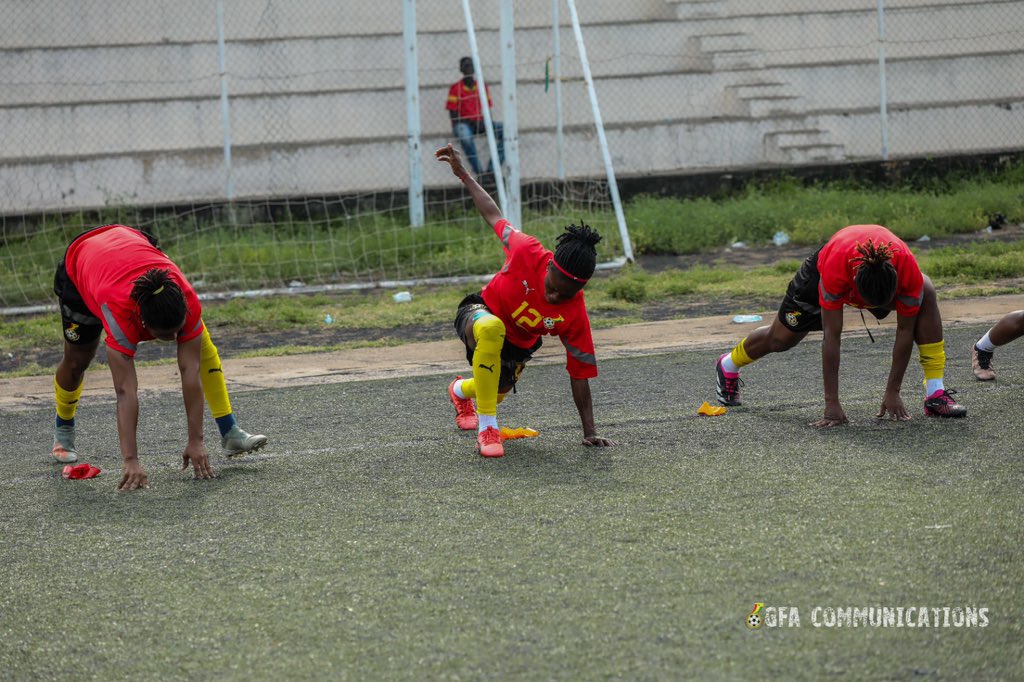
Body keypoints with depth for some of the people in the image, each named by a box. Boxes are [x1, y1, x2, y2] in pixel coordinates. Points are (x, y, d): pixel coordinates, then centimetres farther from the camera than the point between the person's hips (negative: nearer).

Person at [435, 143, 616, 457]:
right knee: (492, 328, -40)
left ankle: (461, 390, 61)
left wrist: (590, 432, -19)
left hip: (515, 348, 3)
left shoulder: (575, 314, -26)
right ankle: (487, 428, -31)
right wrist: (462, 173, -5)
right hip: (478, 314, -3)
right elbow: (494, 216, -11)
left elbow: (580, 374, -18)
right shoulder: (528, 253, -30)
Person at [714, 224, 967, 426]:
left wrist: (893, 392, -26)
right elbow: (832, 338, -39)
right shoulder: (835, 267, -46)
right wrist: (832, 404, -36)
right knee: (781, 338, 15)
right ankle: (727, 366, 48)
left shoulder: (907, 268, -42)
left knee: (926, 294, -29)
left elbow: (905, 331, -28)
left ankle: (935, 394, -23)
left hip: (886, 269, 1)